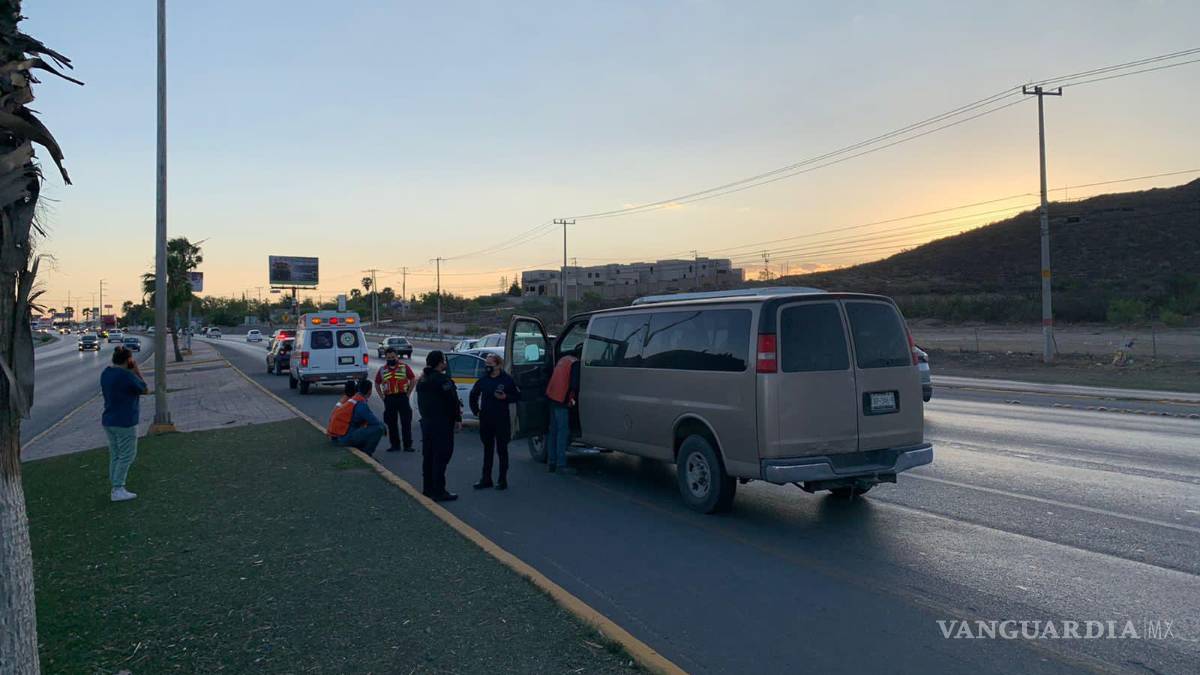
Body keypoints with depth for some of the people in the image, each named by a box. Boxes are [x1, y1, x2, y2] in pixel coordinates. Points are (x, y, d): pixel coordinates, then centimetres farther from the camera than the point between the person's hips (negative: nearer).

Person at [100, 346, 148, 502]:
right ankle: (118, 490, -2)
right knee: (127, 456, -1)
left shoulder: (106, 372, 6)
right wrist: (136, 370, -2)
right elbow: (144, 389, -6)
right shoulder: (127, 375, -19)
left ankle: (116, 488, 19)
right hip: (125, 422, -8)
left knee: (115, 456, 14)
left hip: (109, 421, 8)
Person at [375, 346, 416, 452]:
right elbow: (377, 384, 18)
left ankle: (408, 445, 1)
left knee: (406, 422, -3)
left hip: (402, 397, -3)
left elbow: (413, 380, 3)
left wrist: (408, 394, -3)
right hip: (389, 399, 3)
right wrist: (382, 396, 8)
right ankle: (395, 445, 15)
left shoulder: (404, 367, 1)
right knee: (391, 423, 5)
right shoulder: (382, 370, 8)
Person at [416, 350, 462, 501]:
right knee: (441, 456, -6)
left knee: (428, 456, 16)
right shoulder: (442, 379, -16)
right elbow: (452, 400, -16)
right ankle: (439, 491, -7)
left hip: (426, 422, 9)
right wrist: (458, 418, -8)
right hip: (442, 423, -9)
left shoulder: (422, 380, 14)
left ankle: (427, 488, 23)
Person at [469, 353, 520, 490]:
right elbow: (473, 396, 20)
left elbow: (517, 396, -2)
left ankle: (502, 480, 10)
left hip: (501, 420, -4)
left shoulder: (507, 379, -7)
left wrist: (505, 397, -18)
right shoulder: (483, 380, 5)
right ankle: (486, 479, 19)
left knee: (502, 449, 3)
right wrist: (476, 411, 12)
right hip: (485, 420, 4)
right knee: (487, 449, 12)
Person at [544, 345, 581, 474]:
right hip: (562, 400, -9)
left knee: (553, 431, 13)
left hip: (552, 397, 9)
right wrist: (574, 399, -3)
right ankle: (561, 465, -5)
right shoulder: (576, 363, -10)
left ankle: (551, 462, 17)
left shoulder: (564, 359, 16)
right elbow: (575, 385, -18)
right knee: (563, 432, -5)